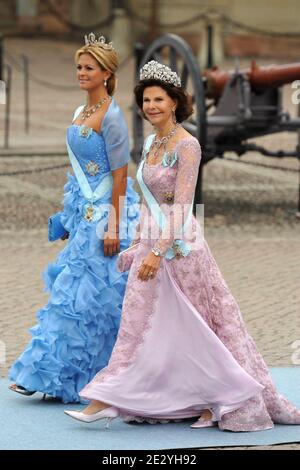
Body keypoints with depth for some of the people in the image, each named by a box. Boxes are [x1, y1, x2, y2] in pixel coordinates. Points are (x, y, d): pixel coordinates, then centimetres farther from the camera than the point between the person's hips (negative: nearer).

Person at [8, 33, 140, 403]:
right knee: (71, 288, 8)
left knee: (85, 293, -3)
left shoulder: (111, 117, -14)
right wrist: (69, 217, 21)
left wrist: (113, 225, -19)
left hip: (104, 213, -9)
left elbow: (120, 175, -16)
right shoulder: (80, 114, 13)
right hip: (85, 212, 9)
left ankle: (53, 373, 2)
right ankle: (52, 376, 11)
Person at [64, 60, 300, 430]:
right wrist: (140, 246, 21)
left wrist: (159, 251, -28)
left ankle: (219, 403, 8)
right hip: (151, 244, 8)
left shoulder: (186, 145, -15)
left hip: (178, 245, -8)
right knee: (137, 324, 8)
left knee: (196, 328, -1)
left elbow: (181, 205, -21)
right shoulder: (151, 143, 11)